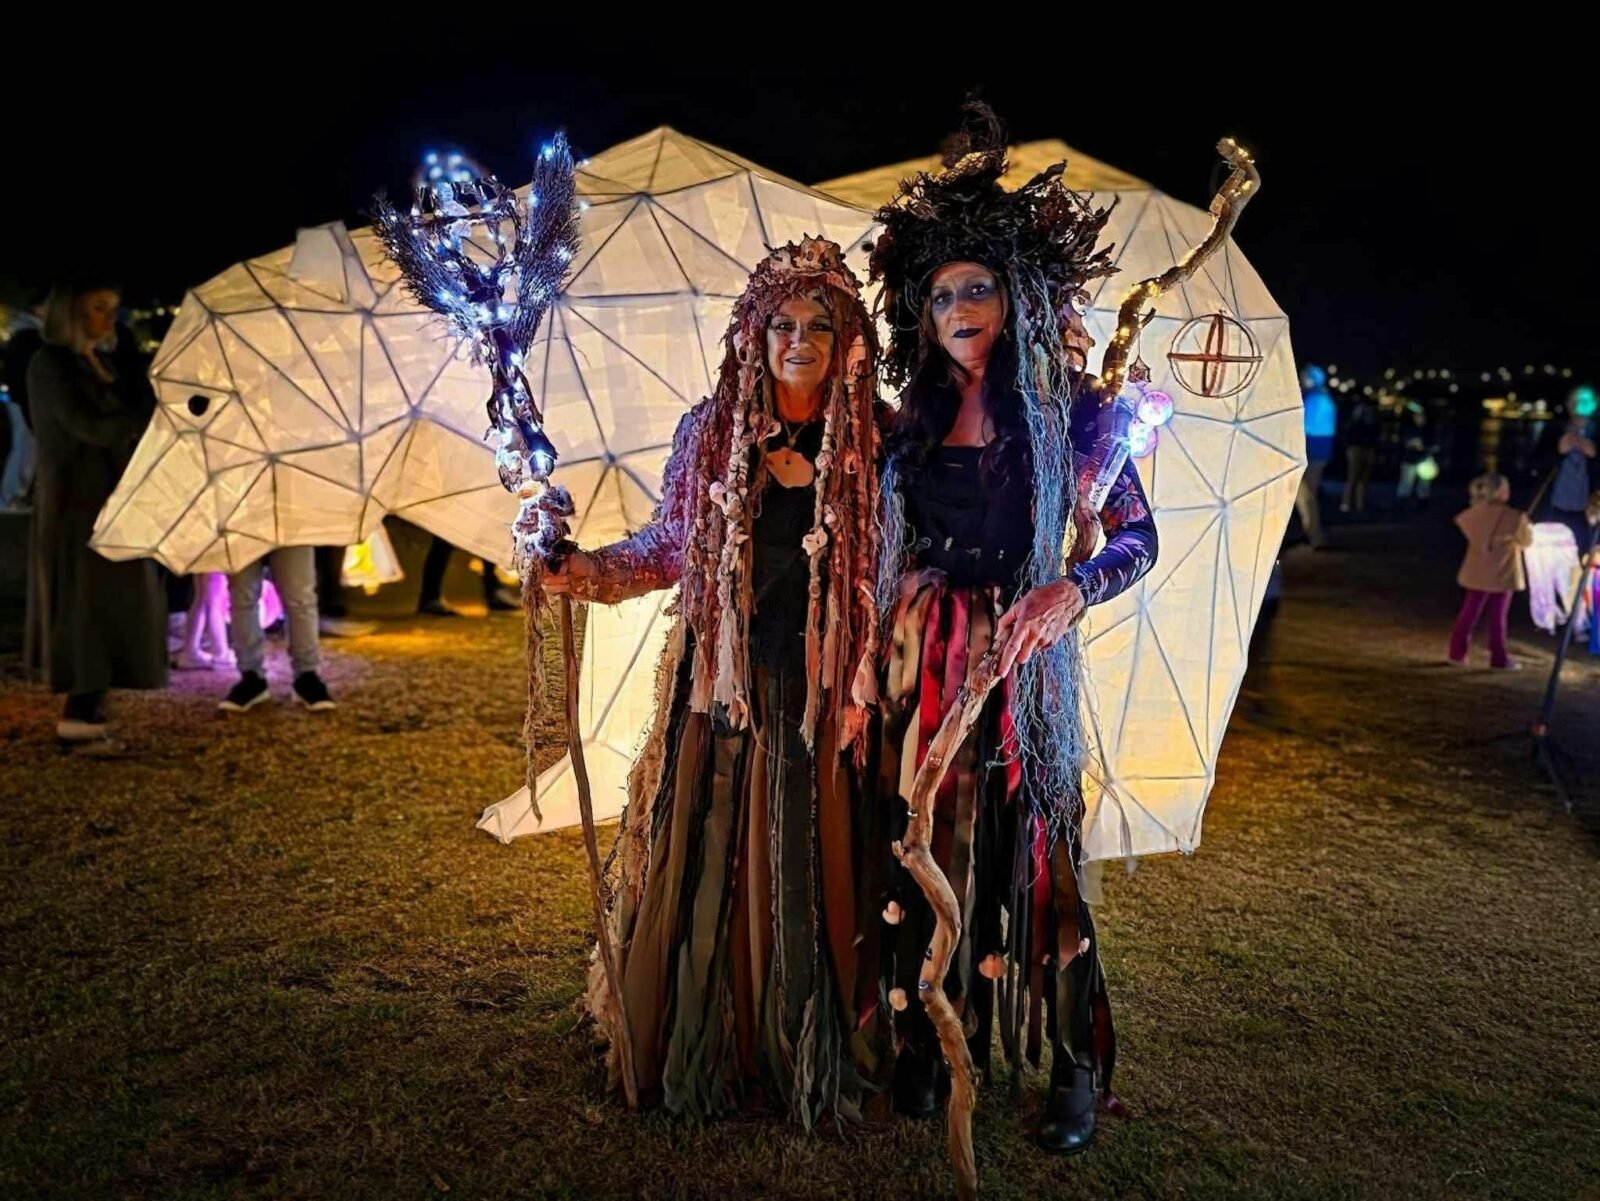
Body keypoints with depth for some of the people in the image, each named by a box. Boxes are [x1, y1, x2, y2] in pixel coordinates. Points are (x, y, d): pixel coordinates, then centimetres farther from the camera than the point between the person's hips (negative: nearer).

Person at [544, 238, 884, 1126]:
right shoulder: (710, 431, 2)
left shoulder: (868, 444, 1)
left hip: (820, 694, 0)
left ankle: (808, 1059, 25)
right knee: (708, 862, 6)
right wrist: (584, 571, -3)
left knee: (808, 873, 6)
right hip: (724, 686, 1)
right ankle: (696, 1055, 25)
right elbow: (670, 546, 8)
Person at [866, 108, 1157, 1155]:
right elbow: (889, 552, 12)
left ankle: (1078, 1066, 17)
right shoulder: (914, 421, 8)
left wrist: (1072, 590, -23)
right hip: (925, 663, 4)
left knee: (1034, 854, 1)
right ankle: (928, 1040, 25)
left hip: (1022, 664, -3)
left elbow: (1138, 536, -4)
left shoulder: (1069, 409, -2)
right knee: (926, 846, 9)